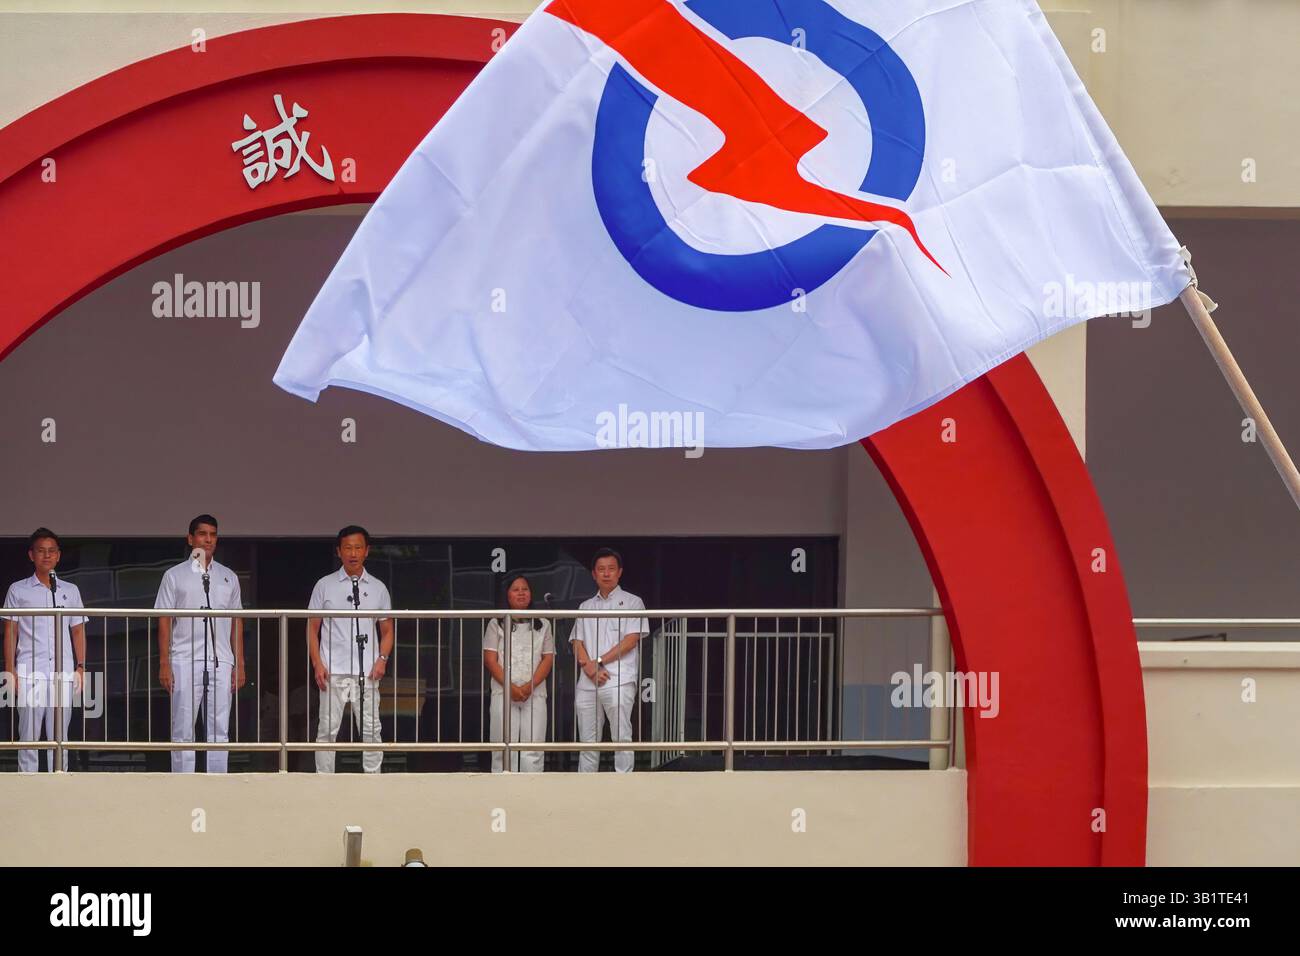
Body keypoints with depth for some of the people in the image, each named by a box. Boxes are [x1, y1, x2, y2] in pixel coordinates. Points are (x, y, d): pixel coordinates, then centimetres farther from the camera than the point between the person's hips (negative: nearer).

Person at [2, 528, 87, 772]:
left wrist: (81, 667, 6)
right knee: (29, 734, -3)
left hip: (63, 672, 2)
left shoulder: (70, 591, 15)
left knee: (59, 735, 2)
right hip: (29, 673, -2)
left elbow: (78, 631, 16)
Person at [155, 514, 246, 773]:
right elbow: (164, 621, 2)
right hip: (185, 663, -3)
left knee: (219, 730, 2)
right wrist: (164, 664, -6)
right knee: (183, 731, -2)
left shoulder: (229, 577, 14)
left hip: (221, 663, 3)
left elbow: (236, 623, 14)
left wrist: (239, 664, 7)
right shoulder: (175, 575, 5)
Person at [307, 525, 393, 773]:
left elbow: (387, 630, 15)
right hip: (333, 671, -1)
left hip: (367, 672, 2)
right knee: (327, 730, -3)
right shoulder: (325, 586, 6)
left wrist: (382, 659, -3)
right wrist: (317, 664, -5)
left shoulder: (378, 588, 11)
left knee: (371, 731, 1)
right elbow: (312, 628, 6)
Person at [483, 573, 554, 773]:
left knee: (533, 751, -4)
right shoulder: (496, 624, 8)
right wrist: (510, 687, -12)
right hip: (504, 694, -1)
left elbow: (548, 659, 5)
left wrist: (529, 687, -11)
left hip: (535, 694, 1)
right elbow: (490, 660, 1)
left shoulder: (542, 625, 13)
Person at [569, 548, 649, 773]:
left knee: (621, 738, -8)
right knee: (588, 742, 6)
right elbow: (577, 642, 11)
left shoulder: (632, 602, 7)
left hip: (618, 681, -4)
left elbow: (631, 640, -4)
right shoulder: (586, 607, 19)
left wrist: (599, 662, -9)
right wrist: (589, 667, -9)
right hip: (587, 683, 4)